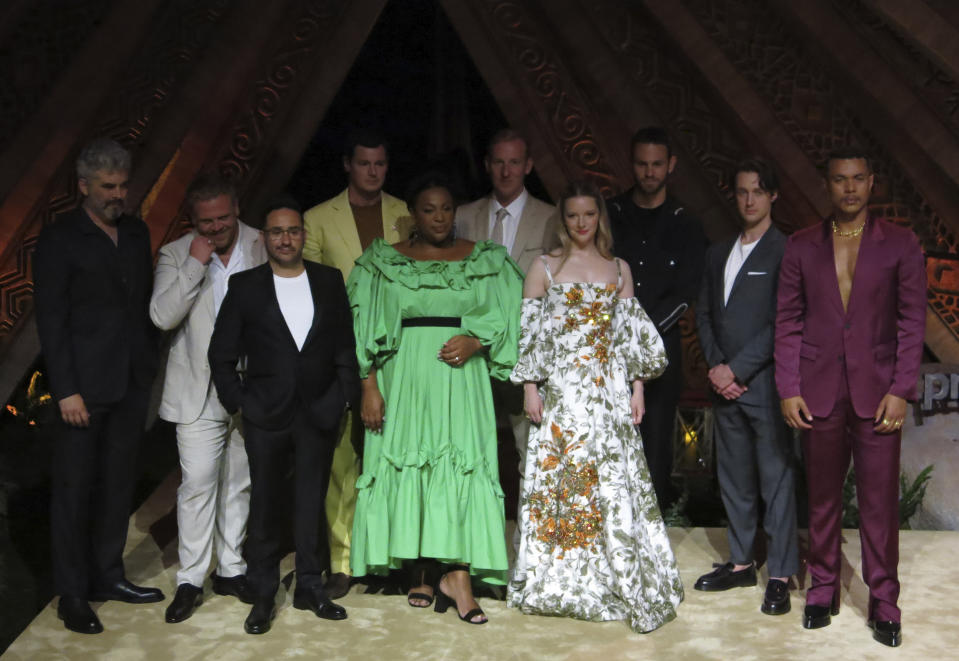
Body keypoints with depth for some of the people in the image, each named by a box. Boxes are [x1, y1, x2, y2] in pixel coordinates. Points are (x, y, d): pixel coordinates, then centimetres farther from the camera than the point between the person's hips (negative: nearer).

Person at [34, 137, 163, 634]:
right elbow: (50, 319, -9)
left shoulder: (136, 232, 10)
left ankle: (108, 576, 26)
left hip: (132, 382, 5)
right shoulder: (59, 238, -6)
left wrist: (150, 366, 7)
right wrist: (65, 390, -14)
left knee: (118, 483, 13)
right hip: (85, 385, -5)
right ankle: (71, 595, 12)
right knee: (73, 489, 2)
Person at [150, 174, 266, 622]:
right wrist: (195, 264, -20)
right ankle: (190, 580, 12)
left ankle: (230, 569, 28)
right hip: (199, 391, -2)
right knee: (197, 485, -2)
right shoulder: (175, 255, -3)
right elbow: (162, 316, -15)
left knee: (239, 484, 13)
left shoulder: (262, 246, -1)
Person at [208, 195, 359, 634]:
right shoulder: (245, 286, 0)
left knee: (311, 503, 11)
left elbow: (344, 346, 7)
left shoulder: (330, 281, 5)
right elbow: (221, 354, 3)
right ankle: (263, 595, 17)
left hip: (318, 413, 2)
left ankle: (310, 587, 24)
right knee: (264, 504, 6)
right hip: (265, 416, -1)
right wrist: (237, 402, -2)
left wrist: (345, 396, 0)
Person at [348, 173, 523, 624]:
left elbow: (510, 316, 4)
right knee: (407, 465, 2)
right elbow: (366, 331, 3)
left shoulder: (484, 260, 6)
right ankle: (419, 574, 12)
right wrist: (369, 387, -4)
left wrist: (476, 340, -13)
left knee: (462, 464, -8)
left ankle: (458, 576, -7)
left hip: (461, 377, 0)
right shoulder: (385, 262, 6)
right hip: (405, 377, 0)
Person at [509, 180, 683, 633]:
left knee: (614, 479, -1)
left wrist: (637, 386, 4)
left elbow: (632, 333, 10)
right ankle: (560, 581, 12)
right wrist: (530, 387, -5)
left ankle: (615, 578, 9)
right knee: (558, 476, 1)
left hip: (610, 390, 2)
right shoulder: (544, 267, 5)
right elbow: (530, 331, 1)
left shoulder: (619, 270, 11)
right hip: (560, 390, -1)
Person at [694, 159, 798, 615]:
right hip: (724, 385, 6)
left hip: (765, 384, -6)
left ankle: (781, 576, 9)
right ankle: (740, 563, 26)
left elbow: (781, 324, -13)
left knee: (776, 479, 0)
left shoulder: (784, 251, -6)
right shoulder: (718, 253, 15)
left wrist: (736, 368, -13)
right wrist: (716, 366, -1)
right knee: (734, 478, 14)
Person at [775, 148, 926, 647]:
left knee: (880, 503, 2)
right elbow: (787, 322, 5)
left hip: (876, 394, -1)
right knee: (822, 499, 10)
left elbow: (912, 323, 0)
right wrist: (788, 389, -2)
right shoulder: (801, 246, 6)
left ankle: (884, 604, 15)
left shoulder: (900, 244, 2)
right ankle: (822, 591, 23)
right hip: (818, 394, 1)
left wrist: (900, 390, -7)